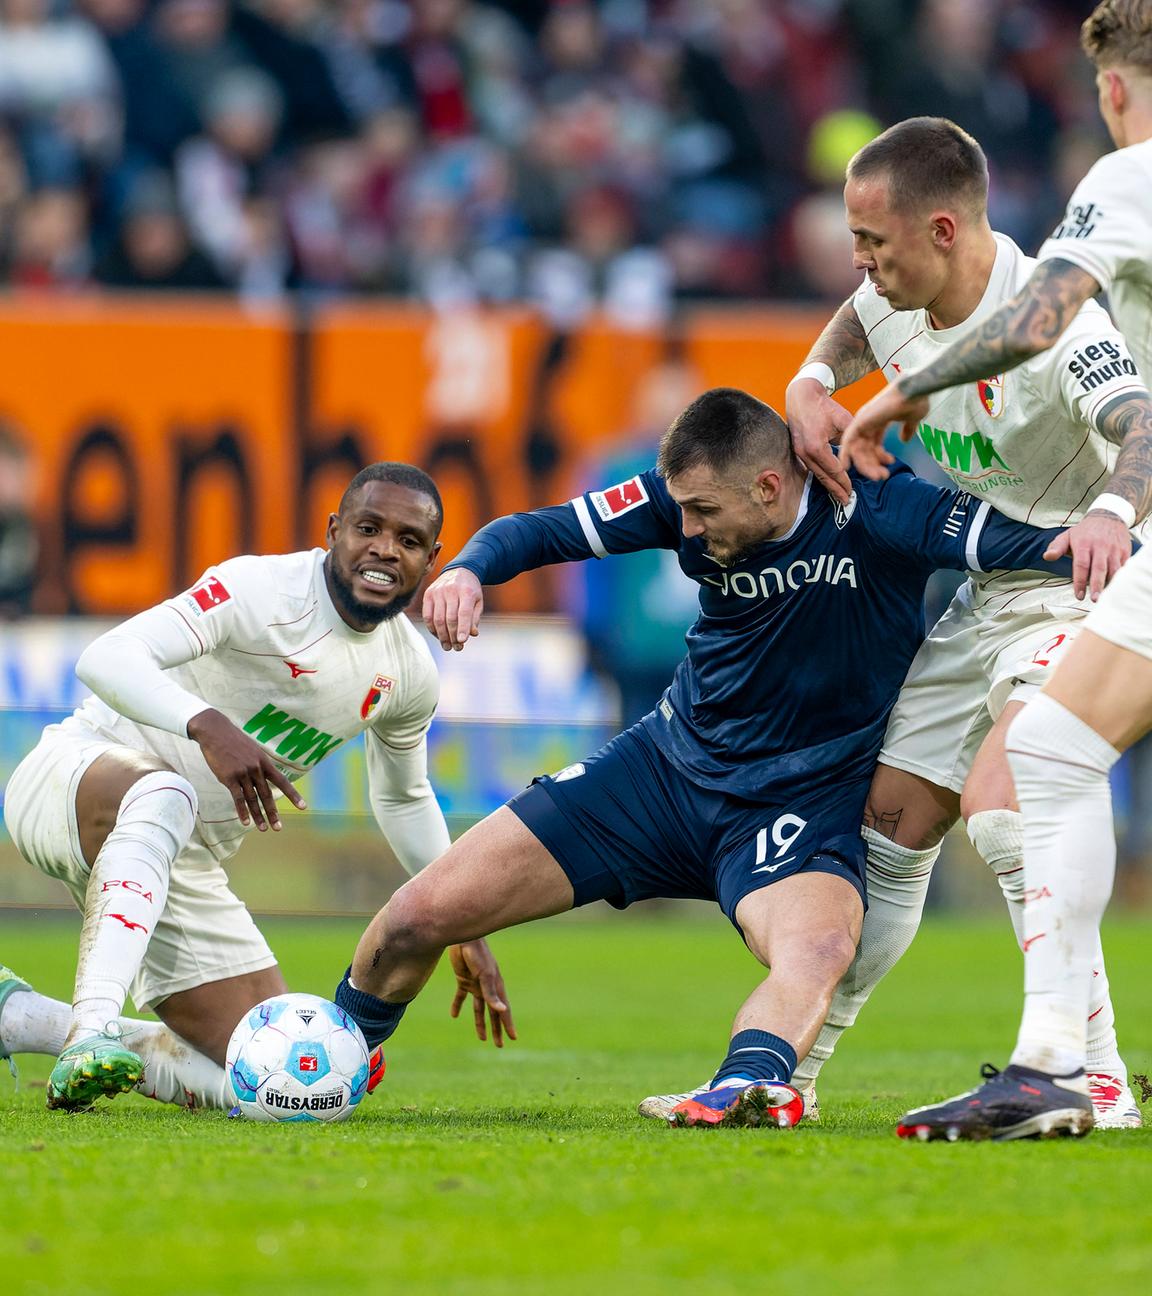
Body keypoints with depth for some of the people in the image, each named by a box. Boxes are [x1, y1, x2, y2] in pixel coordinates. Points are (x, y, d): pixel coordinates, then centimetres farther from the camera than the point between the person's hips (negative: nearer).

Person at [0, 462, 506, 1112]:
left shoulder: (409, 674, 4)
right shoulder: (260, 589, -19)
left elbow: (404, 799, 24)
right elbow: (107, 658, -32)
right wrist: (210, 727, -48)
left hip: (182, 863, 7)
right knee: (164, 796, -44)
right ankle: (91, 1030, -49)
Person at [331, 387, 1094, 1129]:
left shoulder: (872, 511, -21)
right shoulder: (689, 497, -8)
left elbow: (1013, 540, -29)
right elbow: (538, 531, -2)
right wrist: (468, 571, -23)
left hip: (801, 806, -4)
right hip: (667, 764, 4)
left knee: (820, 946, -40)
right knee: (424, 914, 0)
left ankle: (748, 1084, -64)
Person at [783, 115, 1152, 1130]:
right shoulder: (896, 300, -3)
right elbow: (853, 330, 23)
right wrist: (810, 388, 1)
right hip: (980, 592, 8)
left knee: (999, 797, -29)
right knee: (889, 826, 9)